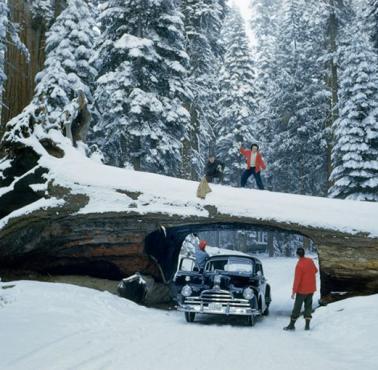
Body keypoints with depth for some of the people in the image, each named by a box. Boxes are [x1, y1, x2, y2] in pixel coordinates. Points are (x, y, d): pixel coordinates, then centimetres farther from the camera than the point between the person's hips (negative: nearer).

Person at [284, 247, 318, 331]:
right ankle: (307, 325, 8)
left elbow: (297, 279, -22)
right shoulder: (310, 261, -2)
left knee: (297, 307, 2)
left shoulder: (299, 265, -22)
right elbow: (315, 270, 17)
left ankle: (292, 325, 8)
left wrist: (294, 291, -17)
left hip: (302, 290, -6)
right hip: (311, 289, 6)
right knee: (308, 306, 11)